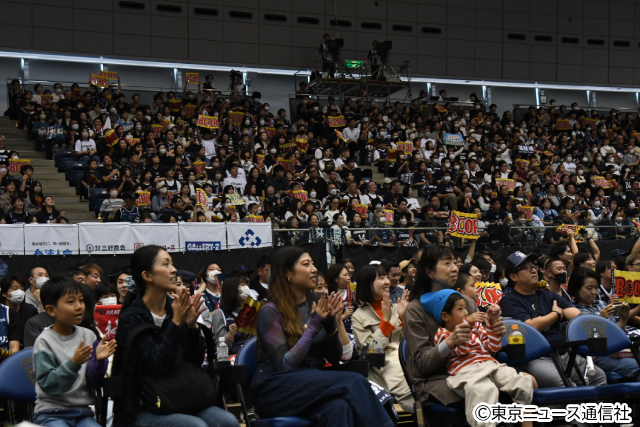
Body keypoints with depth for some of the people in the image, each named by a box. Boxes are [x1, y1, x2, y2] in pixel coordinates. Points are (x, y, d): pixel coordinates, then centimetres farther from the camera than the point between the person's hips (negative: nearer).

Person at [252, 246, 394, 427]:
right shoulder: (270, 312, -5)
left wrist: (330, 322, -8)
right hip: (275, 390, -4)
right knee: (354, 383, -28)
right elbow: (285, 365, -14)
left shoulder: (316, 305, 11)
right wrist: (315, 324, -15)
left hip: (313, 383, 5)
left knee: (339, 407, -34)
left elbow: (335, 358, 10)